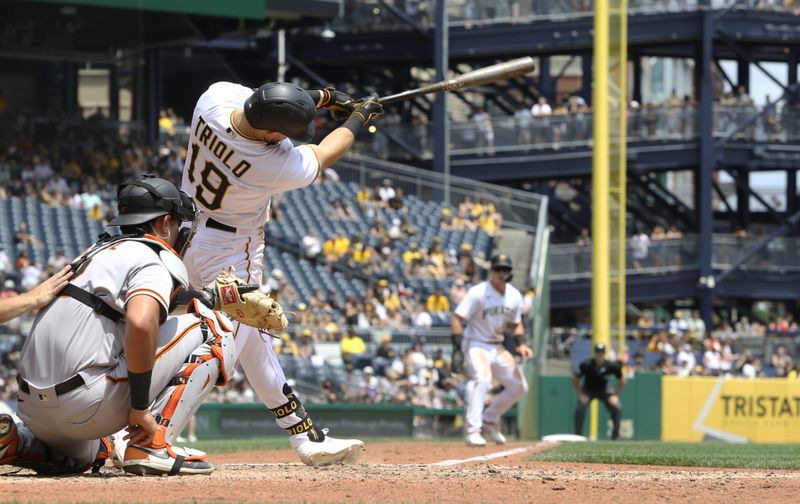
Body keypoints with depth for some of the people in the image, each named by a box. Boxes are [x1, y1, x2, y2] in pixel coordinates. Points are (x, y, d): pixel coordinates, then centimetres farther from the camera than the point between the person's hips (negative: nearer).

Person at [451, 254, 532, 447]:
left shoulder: (514, 296, 3)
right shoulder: (478, 293, -16)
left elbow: (515, 324, 18)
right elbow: (457, 319, -19)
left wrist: (520, 344, -1)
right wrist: (457, 349, -27)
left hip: (498, 347, 7)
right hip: (476, 344, -7)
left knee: (519, 386, 7)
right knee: (481, 379, -32)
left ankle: (489, 421, 25)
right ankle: (472, 431, -33)